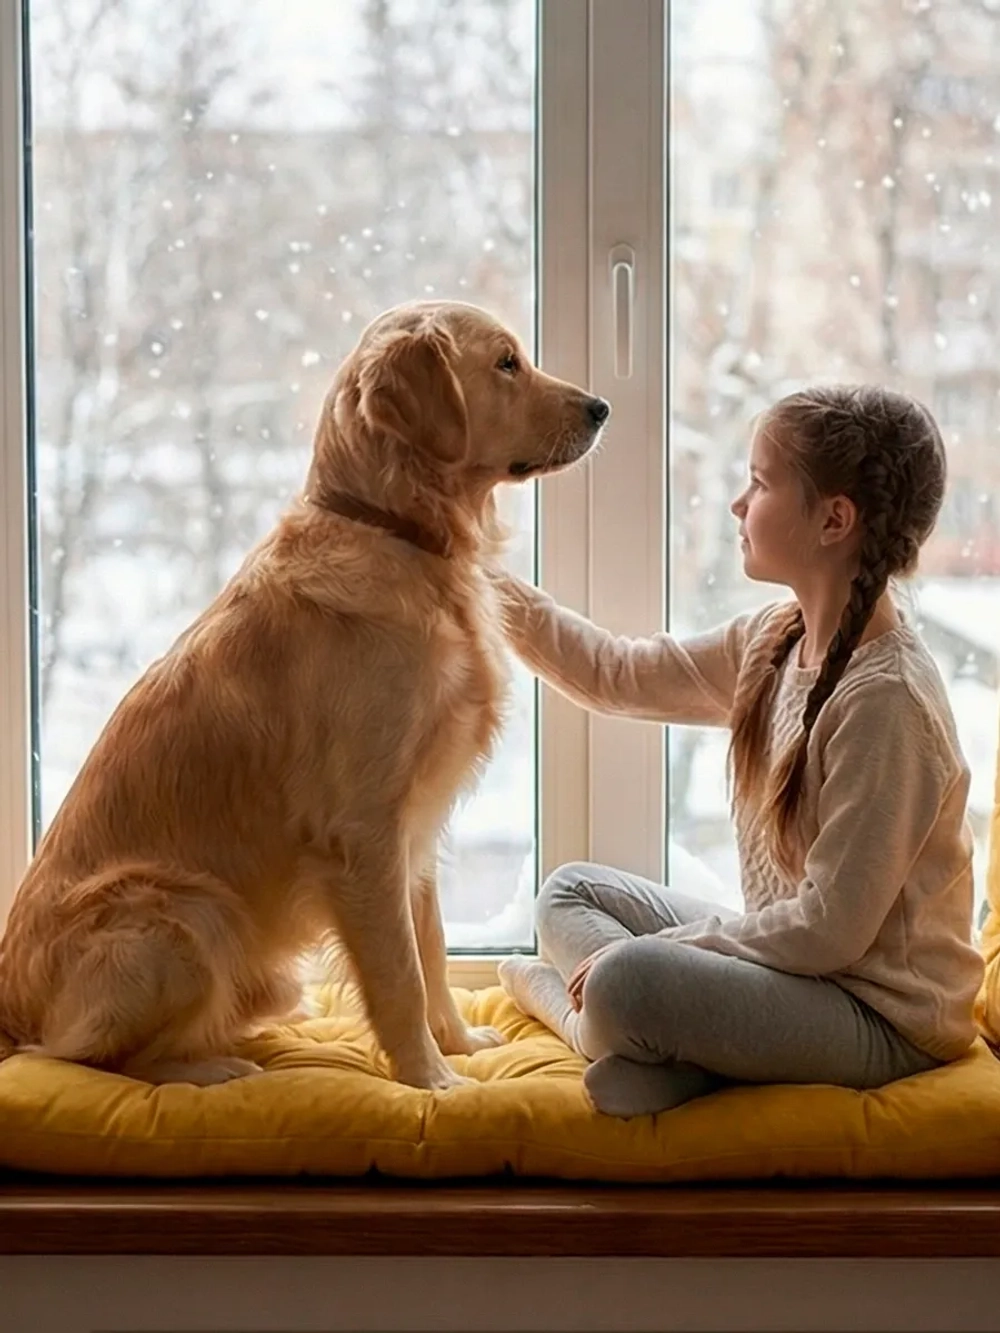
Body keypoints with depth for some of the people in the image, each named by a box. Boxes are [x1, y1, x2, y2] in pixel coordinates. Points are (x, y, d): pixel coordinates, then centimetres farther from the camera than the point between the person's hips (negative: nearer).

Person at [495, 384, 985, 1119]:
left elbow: (831, 930, -24)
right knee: (571, 891, 14)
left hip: (881, 1012, -9)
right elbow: (618, 675, 13)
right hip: (795, 955, 9)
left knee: (626, 981, -31)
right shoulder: (772, 642, 1)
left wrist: (657, 948, -16)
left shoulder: (886, 696, -25)